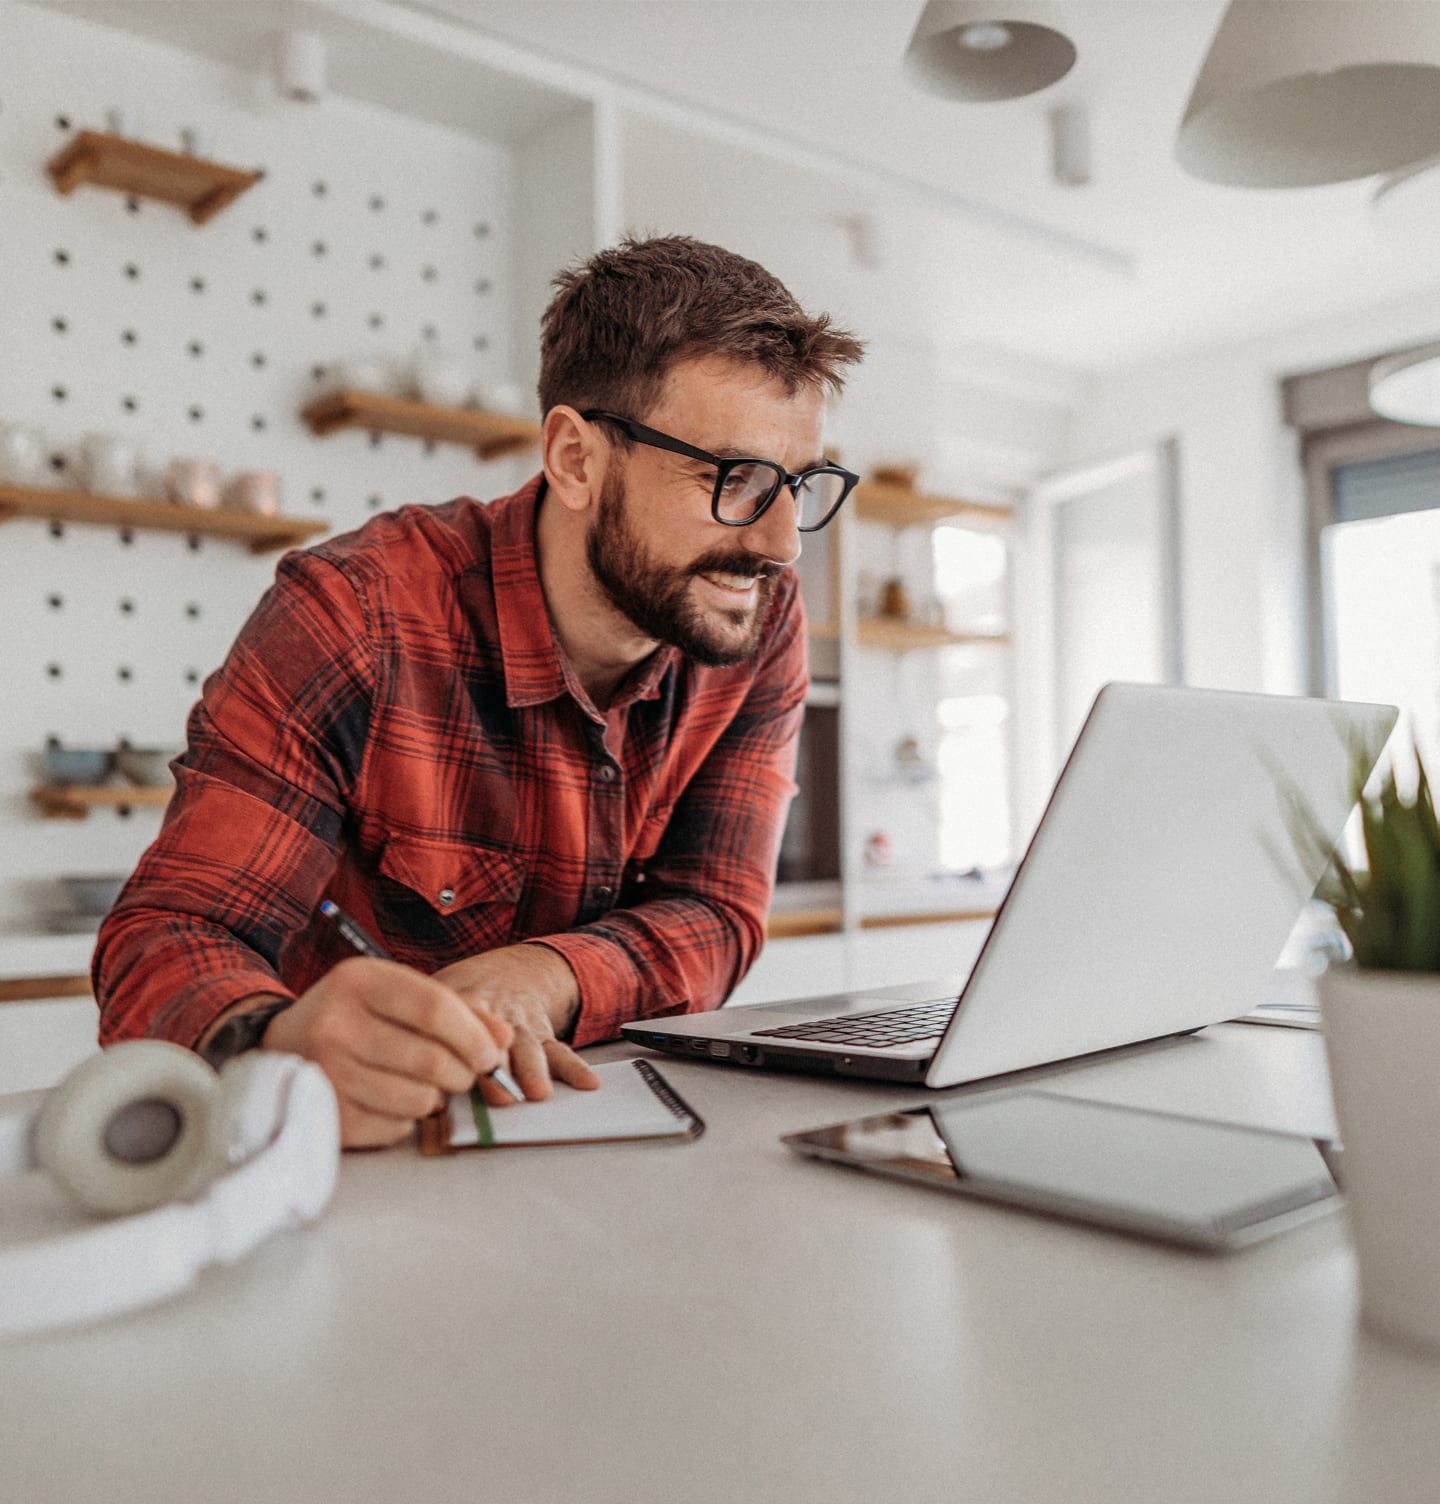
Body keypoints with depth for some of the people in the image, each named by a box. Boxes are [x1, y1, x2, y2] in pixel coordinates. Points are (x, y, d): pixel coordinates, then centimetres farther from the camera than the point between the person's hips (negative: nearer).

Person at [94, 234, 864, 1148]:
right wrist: (275, 1044, -45)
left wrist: (541, 979, -30)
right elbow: (168, 936, -21)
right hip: (367, 1143, 1)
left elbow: (716, 916, -9)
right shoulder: (353, 617, -20)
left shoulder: (760, 623, -7)